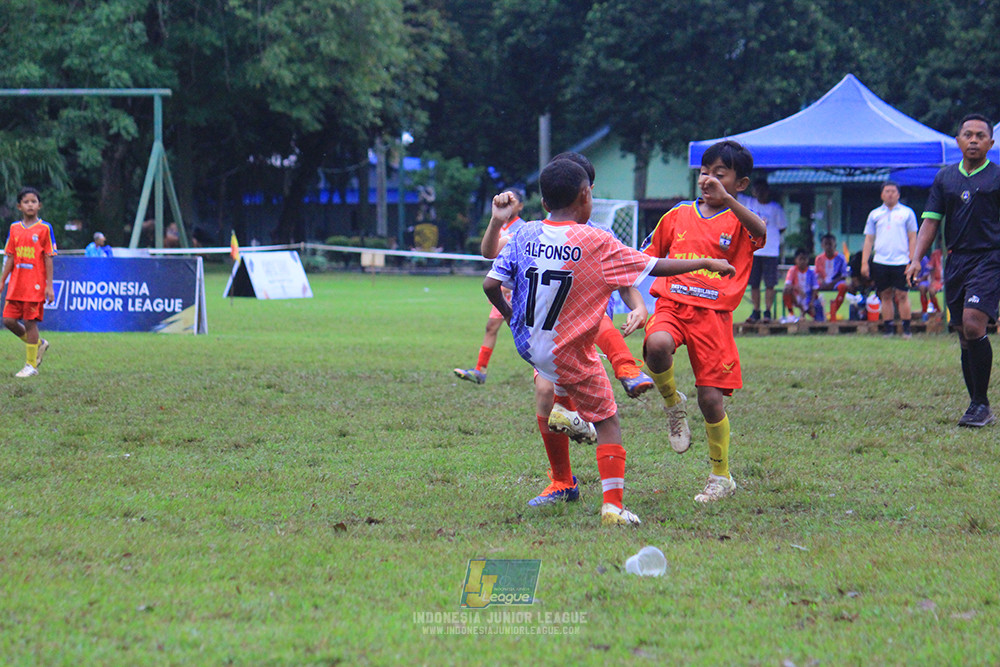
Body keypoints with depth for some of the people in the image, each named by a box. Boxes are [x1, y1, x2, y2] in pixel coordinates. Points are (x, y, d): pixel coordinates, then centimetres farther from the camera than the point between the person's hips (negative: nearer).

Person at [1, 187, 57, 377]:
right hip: (16, 285, 5)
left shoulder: (44, 228, -3)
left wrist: (49, 285, -8)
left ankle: (31, 365, 5)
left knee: (30, 322, -4)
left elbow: (48, 258, -4)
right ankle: (38, 344, 24)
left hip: (35, 284, -5)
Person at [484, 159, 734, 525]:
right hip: (571, 356, -5)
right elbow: (654, 266, -10)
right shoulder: (597, 243, -16)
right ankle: (613, 505, -2)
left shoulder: (525, 234, -6)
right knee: (607, 422, 7)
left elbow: (491, 285, -5)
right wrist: (706, 263, 2)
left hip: (527, 342, 5)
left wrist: (508, 314, 16)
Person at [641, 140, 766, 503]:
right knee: (658, 344, -34)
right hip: (672, 305, 2)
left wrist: (725, 198, -33)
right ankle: (672, 404, -2)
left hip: (713, 313, -2)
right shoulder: (678, 215, 13)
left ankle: (721, 477, 19)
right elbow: (648, 258, 24)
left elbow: (760, 231, -23)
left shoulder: (738, 221, 2)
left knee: (711, 399, -2)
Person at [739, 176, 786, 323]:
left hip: (770, 251, -3)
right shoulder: (749, 203, 7)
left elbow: (782, 228, 5)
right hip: (752, 251, 3)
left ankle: (768, 312, 5)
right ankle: (756, 312, 14)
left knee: (769, 284, -3)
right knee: (754, 284, 5)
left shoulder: (776, 208, -1)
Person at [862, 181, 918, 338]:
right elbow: (868, 240, 13)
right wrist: (864, 263, 4)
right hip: (880, 261, 2)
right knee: (886, 296, 3)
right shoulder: (874, 214, 13)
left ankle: (906, 329, -2)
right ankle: (889, 329, 7)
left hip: (901, 261, -2)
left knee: (902, 295, -6)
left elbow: (912, 238, 7)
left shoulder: (907, 212, 7)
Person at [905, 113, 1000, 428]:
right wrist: (916, 258, 1)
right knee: (965, 338, 6)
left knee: (973, 325, -21)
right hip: (955, 260, 5)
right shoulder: (945, 178, 13)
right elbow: (931, 221, 13)